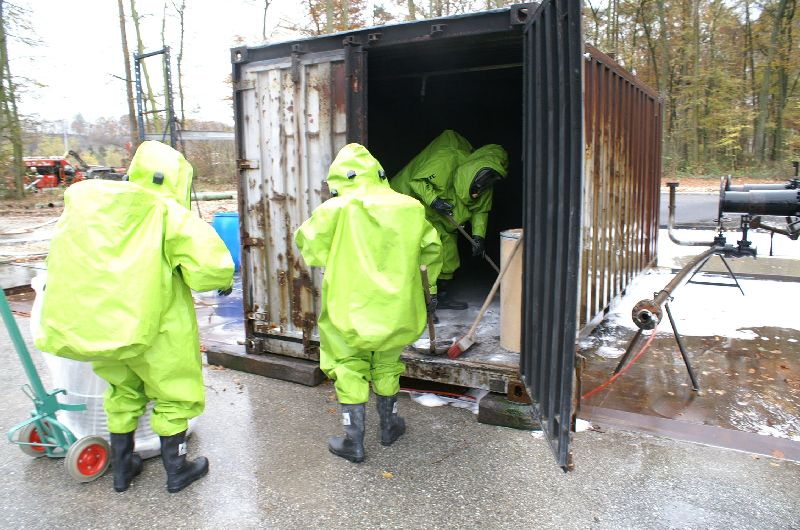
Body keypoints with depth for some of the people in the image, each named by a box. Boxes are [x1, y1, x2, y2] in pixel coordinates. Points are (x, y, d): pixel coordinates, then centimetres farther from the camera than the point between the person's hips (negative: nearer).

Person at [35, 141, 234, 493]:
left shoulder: (86, 206, 3)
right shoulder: (171, 216, -15)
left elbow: (66, 262, 12)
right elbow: (210, 265, -23)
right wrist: (225, 280, -2)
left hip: (97, 323, 6)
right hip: (155, 329, -5)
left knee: (123, 391, 25)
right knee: (174, 396, 14)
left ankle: (122, 468, 36)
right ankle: (177, 470, 26)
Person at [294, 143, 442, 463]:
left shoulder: (336, 209, -11)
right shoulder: (410, 207, 1)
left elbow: (306, 244, -1)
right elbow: (431, 250, 12)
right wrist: (429, 289, 26)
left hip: (351, 310, -3)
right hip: (398, 309, 4)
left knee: (349, 368, 13)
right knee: (387, 364, 23)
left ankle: (353, 441, 18)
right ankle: (389, 427, 38)